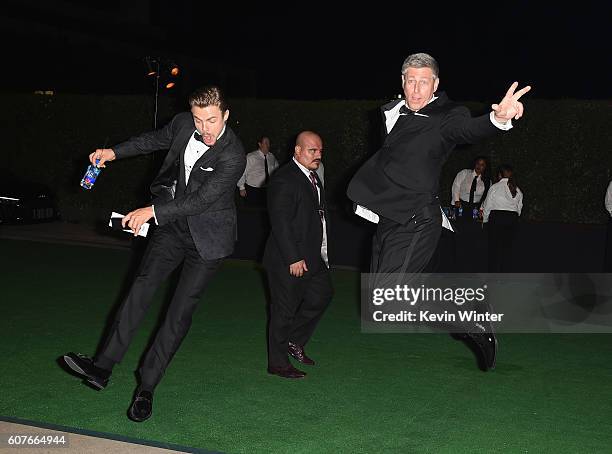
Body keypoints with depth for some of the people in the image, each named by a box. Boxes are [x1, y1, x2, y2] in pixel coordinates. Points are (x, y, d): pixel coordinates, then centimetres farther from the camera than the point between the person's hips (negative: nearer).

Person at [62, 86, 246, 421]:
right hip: (174, 223, 5)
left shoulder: (232, 156, -23)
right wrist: (114, 152, 14)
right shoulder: (183, 124, -4)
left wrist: (152, 211, -31)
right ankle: (102, 367, -16)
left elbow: (202, 200, -27)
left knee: (180, 311, -5)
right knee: (142, 284, -12)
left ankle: (146, 387, 2)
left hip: (207, 235, -5)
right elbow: (155, 140, 19)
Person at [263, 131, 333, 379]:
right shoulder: (284, 179, -18)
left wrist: (322, 252, 15)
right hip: (288, 260, -9)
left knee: (322, 294, 16)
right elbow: (280, 222, -22)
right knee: (284, 309, 1)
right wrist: (293, 259, -24)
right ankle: (278, 363, 14)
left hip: (312, 256, 9)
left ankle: (294, 340, 29)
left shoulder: (312, 176, 12)